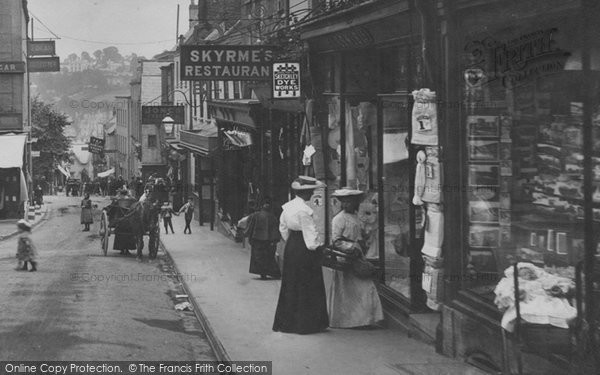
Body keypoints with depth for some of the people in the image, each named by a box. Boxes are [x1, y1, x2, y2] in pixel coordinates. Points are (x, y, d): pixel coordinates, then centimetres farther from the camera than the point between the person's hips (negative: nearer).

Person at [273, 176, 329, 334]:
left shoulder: (287, 206, 6)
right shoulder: (304, 210, -20)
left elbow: (283, 228, 16)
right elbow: (310, 233, -19)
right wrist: (318, 246, -7)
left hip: (291, 246, 9)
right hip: (304, 250, -9)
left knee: (290, 285, 15)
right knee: (308, 287, 1)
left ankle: (285, 322, 20)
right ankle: (305, 323, 5)